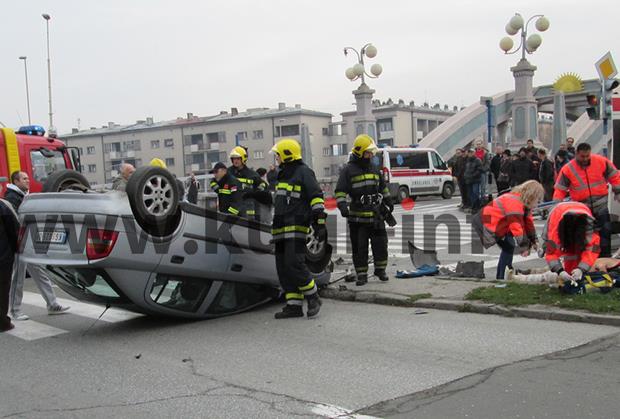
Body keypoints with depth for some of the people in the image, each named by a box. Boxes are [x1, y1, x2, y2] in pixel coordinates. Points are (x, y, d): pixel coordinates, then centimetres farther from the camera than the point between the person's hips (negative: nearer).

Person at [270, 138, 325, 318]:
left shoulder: (303, 172, -5)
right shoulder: (283, 175, 24)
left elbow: (317, 198, -12)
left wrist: (320, 223, -19)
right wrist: (274, 225, 32)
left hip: (296, 227, -9)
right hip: (281, 229, 9)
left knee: (294, 264, -18)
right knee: (283, 269, 5)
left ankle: (313, 298, -3)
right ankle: (294, 305, 8)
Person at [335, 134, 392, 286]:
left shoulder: (374, 168, 14)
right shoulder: (348, 170, -4)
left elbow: (383, 186, 27)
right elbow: (340, 191, -8)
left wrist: (388, 201, 27)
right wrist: (342, 205, -21)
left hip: (376, 215, 5)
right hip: (357, 217, -5)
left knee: (380, 244, 7)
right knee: (359, 247, 0)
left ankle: (380, 270, 23)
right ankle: (361, 275, 9)